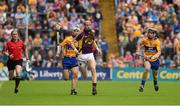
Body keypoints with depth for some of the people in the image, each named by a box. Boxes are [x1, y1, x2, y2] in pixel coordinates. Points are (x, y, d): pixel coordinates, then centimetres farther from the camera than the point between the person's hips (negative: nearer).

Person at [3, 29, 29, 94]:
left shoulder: (21, 42, 1)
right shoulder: (9, 43, -4)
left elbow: (25, 49, 16)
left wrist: (27, 58, 11)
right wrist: (8, 55, -18)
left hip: (19, 60, -1)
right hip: (11, 60, 1)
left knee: (18, 72, -28)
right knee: (11, 77, 5)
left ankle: (16, 87, -19)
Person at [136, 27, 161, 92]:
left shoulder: (157, 41, -15)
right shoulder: (145, 40, -10)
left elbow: (159, 52, -26)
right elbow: (139, 44, 13)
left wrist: (154, 56, -44)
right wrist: (138, 51, -1)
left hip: (155, 60, 1)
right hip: (147, 59, -1)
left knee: (155, 73, 16)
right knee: (147, 68, -32)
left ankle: (155, 84, 53)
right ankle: (142, 85, -24)